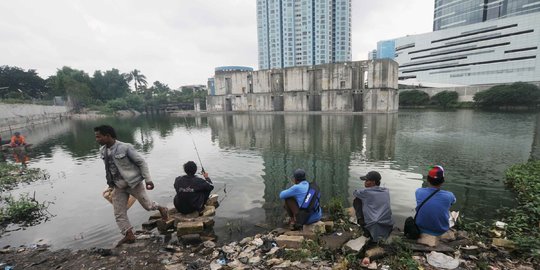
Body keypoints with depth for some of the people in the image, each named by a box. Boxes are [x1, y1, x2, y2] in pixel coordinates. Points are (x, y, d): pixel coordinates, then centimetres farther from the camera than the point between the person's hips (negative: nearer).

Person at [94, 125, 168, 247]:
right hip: (118, 186, 6)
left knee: (147, 205, 7)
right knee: (119, 214, 6)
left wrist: (148, 180, -15)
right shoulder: (102, 151, 1)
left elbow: (141, 163, -14)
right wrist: (111, 183, 19)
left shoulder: (125, 147, -19)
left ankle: (161, 208, 37)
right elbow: (108, 168, 14)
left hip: (133, 183, -6)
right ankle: (129, 235, 20)